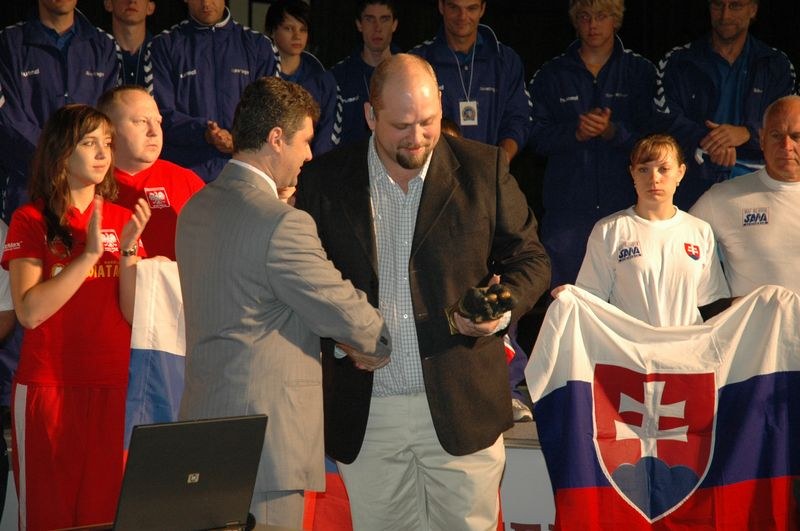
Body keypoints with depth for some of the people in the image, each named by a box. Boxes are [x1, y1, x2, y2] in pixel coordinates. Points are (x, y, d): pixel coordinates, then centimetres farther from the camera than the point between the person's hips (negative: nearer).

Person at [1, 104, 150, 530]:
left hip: (113, 386, 3)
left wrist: (129, 249, -11)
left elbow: (134, 314, 2)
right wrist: (90, 254, -17)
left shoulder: (122, 219, 10)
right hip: (48, 387, -3)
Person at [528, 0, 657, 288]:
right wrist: (575, 132, -15)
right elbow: (538, 137, 3)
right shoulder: (551, 75, 12)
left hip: (624, 203, -1)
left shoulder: (640, 72, 9)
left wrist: (613, 131, -17)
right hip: (567, 207, 1)